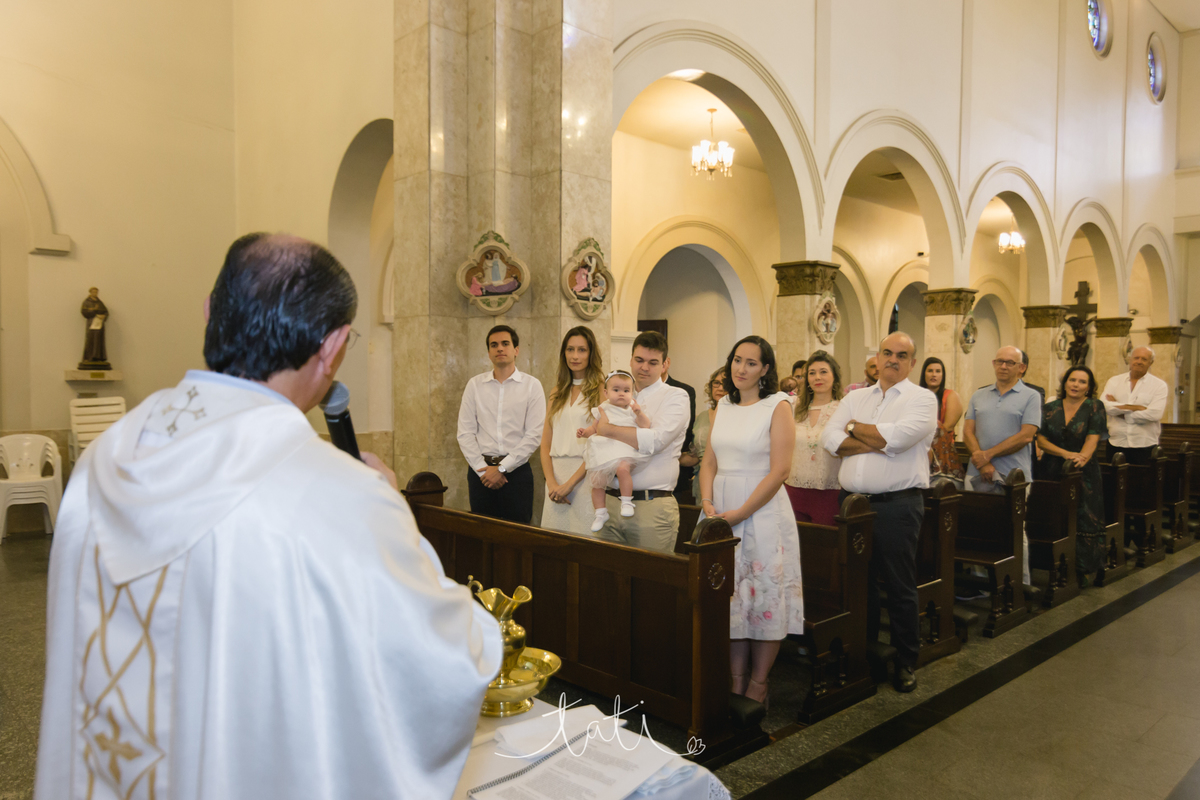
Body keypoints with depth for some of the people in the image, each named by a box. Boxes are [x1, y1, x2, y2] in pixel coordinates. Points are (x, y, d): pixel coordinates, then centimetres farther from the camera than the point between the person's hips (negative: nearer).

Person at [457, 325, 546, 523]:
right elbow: (465, 432, 4)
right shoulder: (474, 385, 8)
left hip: (516, 470, -2)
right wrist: (482, 469, -6)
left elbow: (534, 435, -6)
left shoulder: (531, 385, 1)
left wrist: (502, 468, -10)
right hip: (480, 471, 2)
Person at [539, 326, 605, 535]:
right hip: (556, 474, 5)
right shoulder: (558, 391, 15)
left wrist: (570, 483, -12)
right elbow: (545, 443, 11)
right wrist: (551, 482, -4)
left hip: (585, 475, -5)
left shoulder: (601, 390, -2)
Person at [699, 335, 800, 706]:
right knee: (729, 596, 9)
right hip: (721, 513, 5)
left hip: (762, 512, -5)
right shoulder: (723, 407, 11)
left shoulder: (778, 407, -6)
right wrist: (708, 504, -5)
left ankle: (758, 684, 17)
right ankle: (736, 680, 21)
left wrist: (740, 513, -15)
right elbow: (709, 462, 11)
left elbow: (779, 470, -13)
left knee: (765, 598, 2)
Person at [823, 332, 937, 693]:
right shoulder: (856, 397, 13)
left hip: (897, 505, -4)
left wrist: (855, 428, -3)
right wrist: (878, 442, -11)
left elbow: (899, 436, -18)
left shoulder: (922, 398, 0)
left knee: (900, 586, 4)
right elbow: (830, 439, -1)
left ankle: (906, 662, 19)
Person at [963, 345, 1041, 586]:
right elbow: (968, 432, 7)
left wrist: (988, 454, -11)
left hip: (1013, 476, -3)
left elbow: (1026, 436, -8)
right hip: (978, 475, 4)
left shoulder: (1030, 397, 2)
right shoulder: (979, 396, 14)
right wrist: (982, 464, -8)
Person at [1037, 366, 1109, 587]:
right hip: (1053, 473, 2)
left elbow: (1093, 438, -9)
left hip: (1084, 472, -2)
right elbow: (1041, 440, 1)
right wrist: (1065, 453, -15)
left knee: (1084, 522, -2)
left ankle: (1084, 572, 11)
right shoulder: (1049, 408, 8)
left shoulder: (1095, 407, 2)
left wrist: (1082, 457, -27)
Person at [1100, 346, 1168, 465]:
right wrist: (1135, 407, -14)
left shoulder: (1159, 385, 3)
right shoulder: (1114, 381, 8)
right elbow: (1104, 406, -9)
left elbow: (1154, 414, -13)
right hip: (1116, 444, 1)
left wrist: (1119, 408, -9)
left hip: (1145, 446, -1)